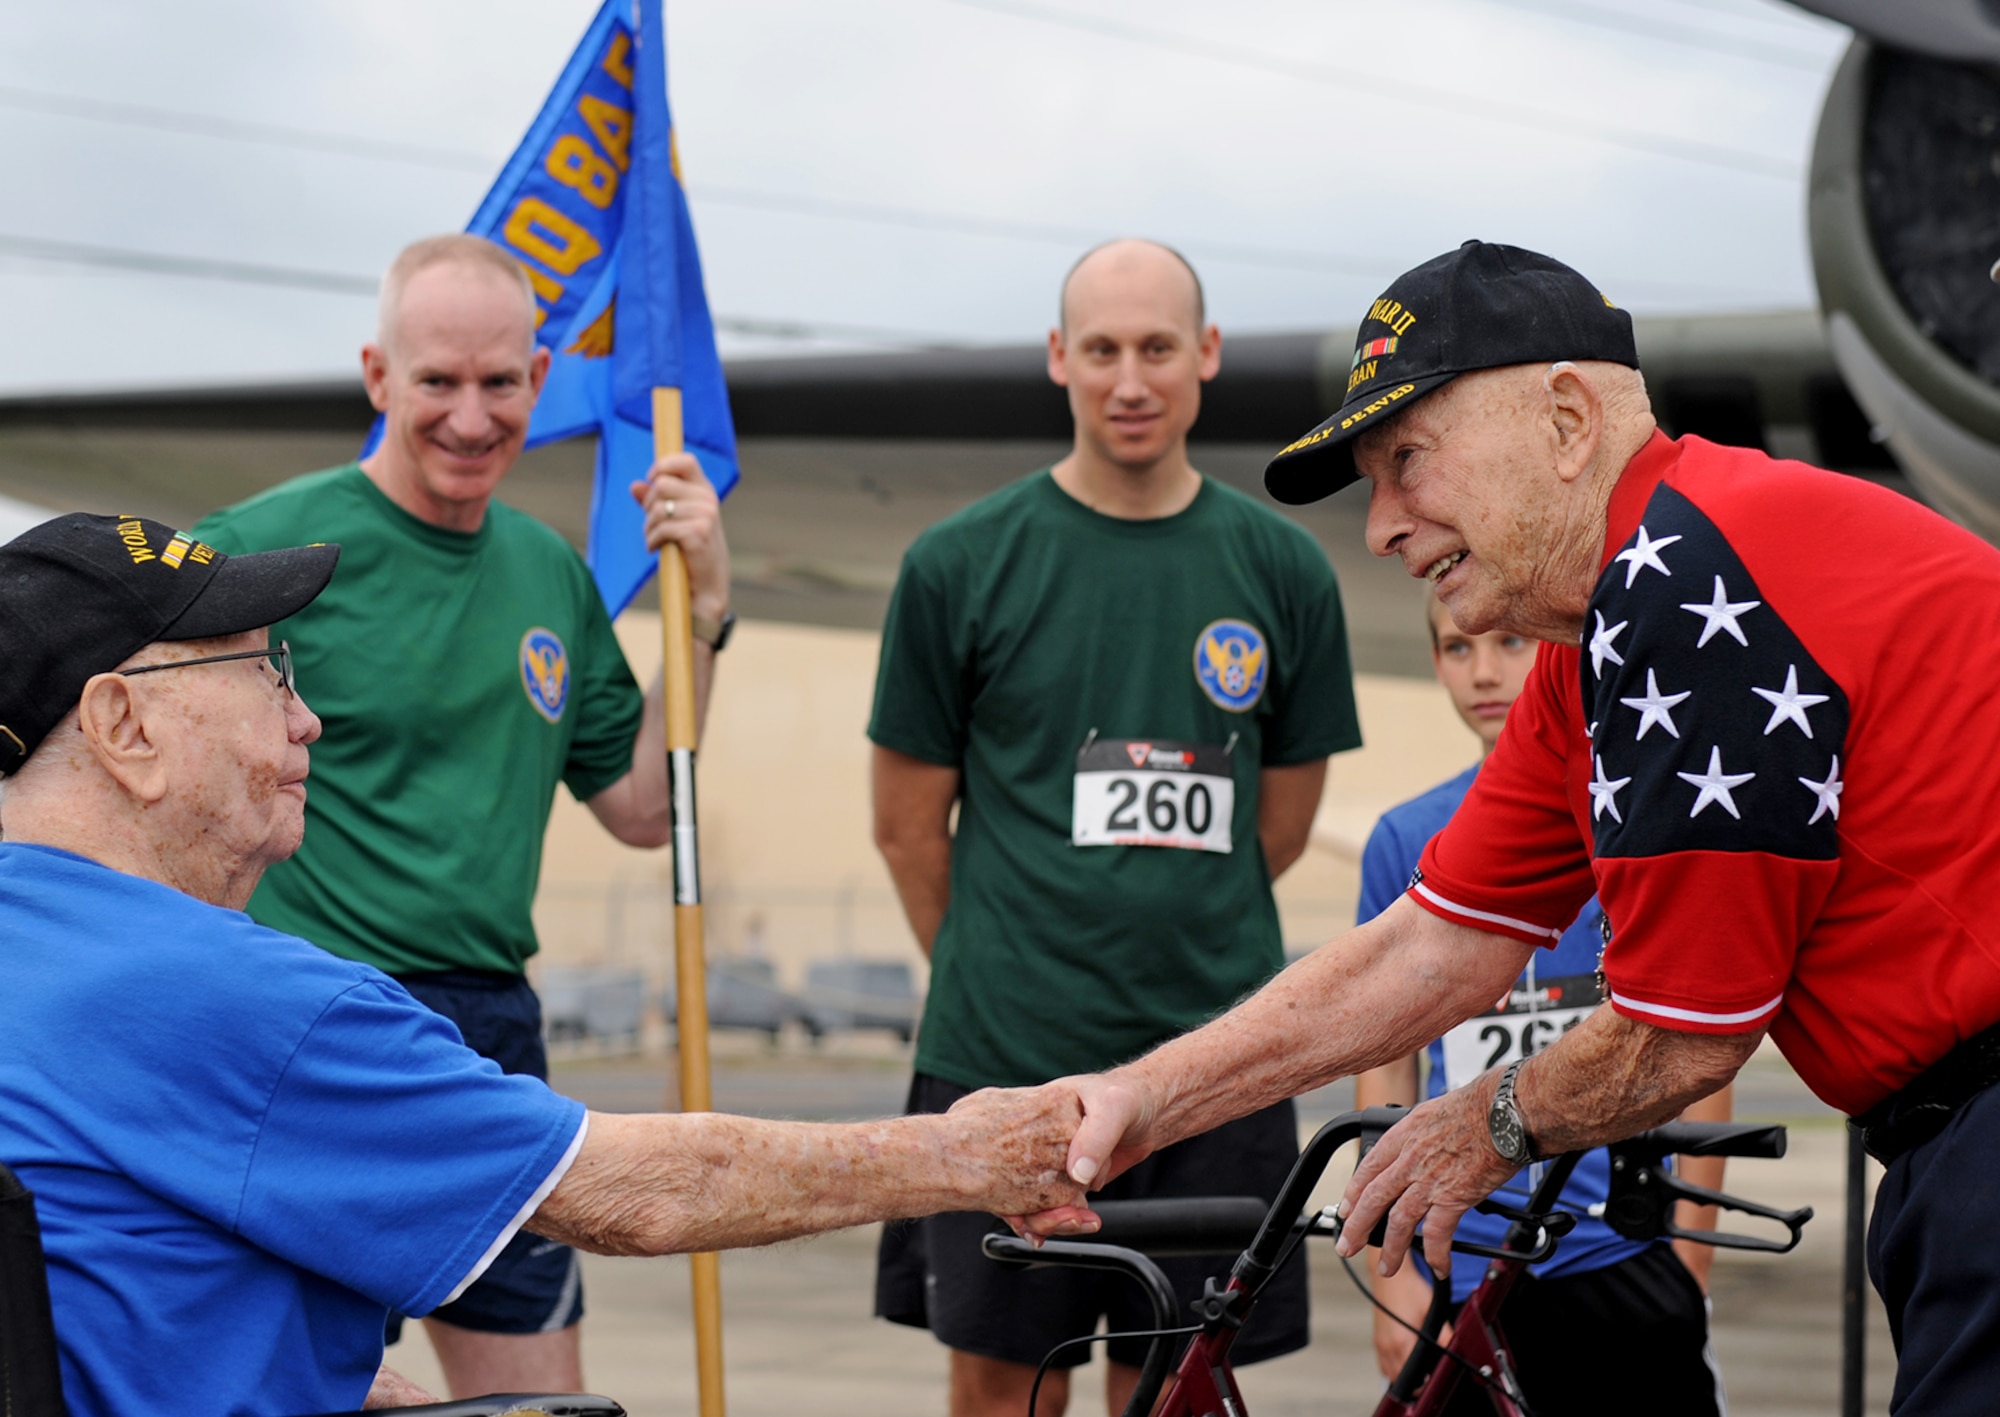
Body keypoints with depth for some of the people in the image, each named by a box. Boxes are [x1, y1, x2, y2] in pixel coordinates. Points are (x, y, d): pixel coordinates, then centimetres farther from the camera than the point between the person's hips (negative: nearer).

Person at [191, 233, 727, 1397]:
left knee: (538, 1388, 10)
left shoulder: (553, 573, 11)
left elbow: (643, 809, 14)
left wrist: (704, 610, 5)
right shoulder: (262, 550, -8)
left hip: (492, 1031, 6)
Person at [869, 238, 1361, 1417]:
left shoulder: (1283, 570, 5)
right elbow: (910, 825, 6)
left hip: (1211, 1062, 2)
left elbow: (1283, 823, 14)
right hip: (1005, 1060, -1)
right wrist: (999, 980, 10)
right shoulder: (962, 564, -1)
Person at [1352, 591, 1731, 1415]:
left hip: (1624, 1262, -2)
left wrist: (1691, 1258, -2)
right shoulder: (1406, 842, 7)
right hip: (1461, 1275, 2)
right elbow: (1384, 1066, 9)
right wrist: (1392, 1269, 3)